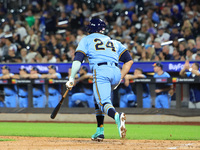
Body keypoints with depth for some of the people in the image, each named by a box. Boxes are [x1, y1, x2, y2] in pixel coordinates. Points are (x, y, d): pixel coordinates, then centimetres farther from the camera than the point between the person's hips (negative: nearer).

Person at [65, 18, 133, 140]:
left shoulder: (87, 40, 21)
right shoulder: (114, 42, 31)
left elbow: (78, 59, 6)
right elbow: (129, 60, 20)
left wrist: (72, 78, 3)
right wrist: (120, 78, 19)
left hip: (100, 71, -5)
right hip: (116, 72, 5)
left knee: (104, 103, -16)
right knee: (99, 99, 27)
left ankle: (117, 116, -50)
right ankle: (100, 131, 19)